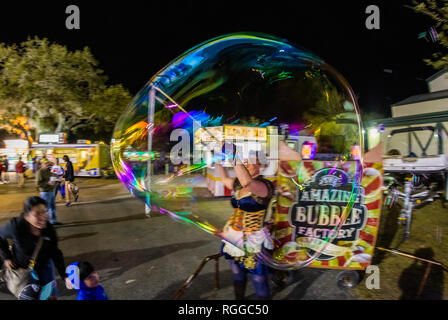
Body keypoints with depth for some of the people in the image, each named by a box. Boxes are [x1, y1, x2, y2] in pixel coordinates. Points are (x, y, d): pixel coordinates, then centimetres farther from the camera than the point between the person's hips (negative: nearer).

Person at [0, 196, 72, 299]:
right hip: (21, 266, -1)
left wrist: (64, 276, -16)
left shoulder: (49, 229, -24)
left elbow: (55, 253, -13)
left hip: (44, 264, 1)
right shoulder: (15, 226, -33)